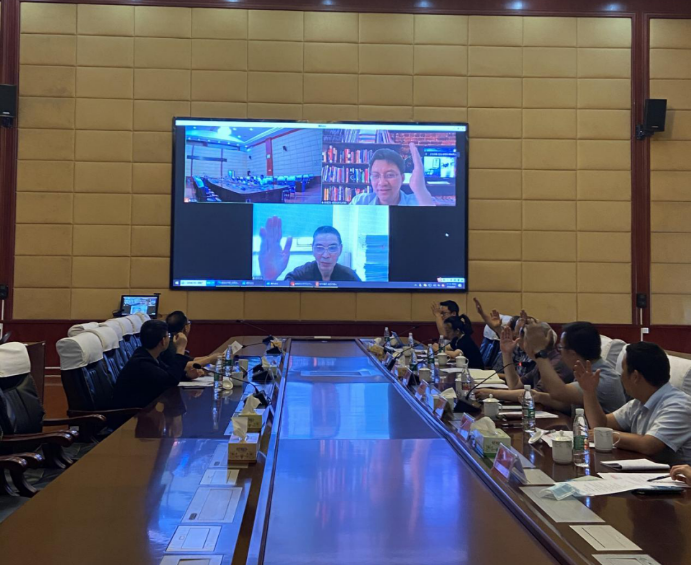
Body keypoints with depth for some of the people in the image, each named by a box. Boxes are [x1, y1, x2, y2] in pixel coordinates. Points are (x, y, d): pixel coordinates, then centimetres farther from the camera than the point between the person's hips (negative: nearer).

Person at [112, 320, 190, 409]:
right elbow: (172, 380, -31)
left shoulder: (148, 356, 3)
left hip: (145, 405, 8)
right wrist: (180, 349, -23)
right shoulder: (141, 363, -25)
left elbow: (169, 373, 11)